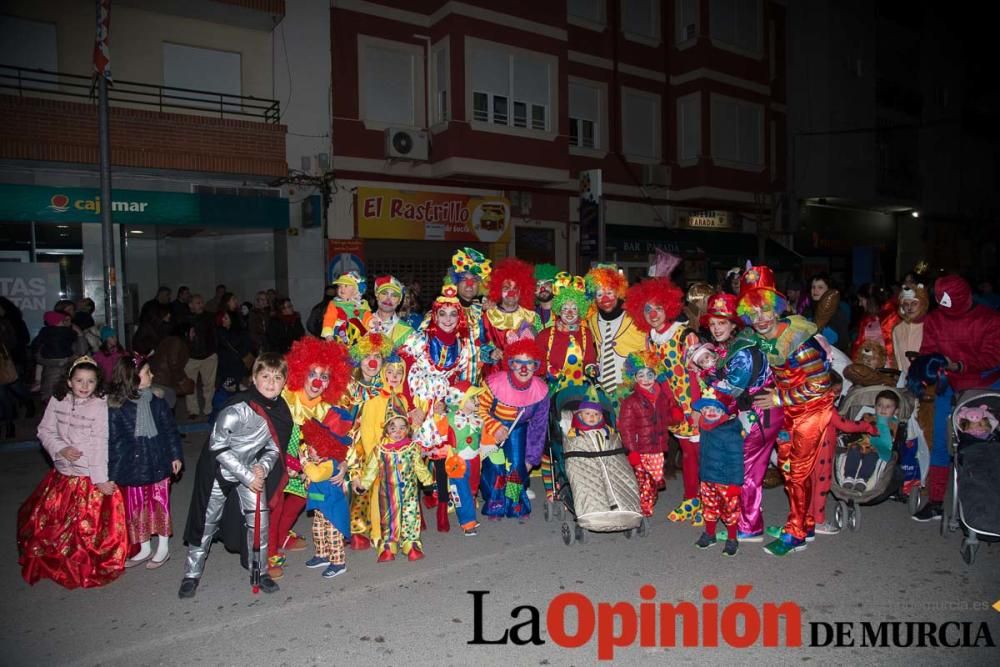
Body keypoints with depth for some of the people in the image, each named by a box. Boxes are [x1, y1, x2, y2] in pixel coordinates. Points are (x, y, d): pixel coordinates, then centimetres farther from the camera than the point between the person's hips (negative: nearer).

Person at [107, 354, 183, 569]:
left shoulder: (157, 401, -6)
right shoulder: (116, 407, -11)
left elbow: (170, 429, 2)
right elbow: (113, 440, -6)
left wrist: (175, 455, 2)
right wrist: (113, 473, -5)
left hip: (157, 463, 0)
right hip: (132, 466, 0)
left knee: (160, 505, 10)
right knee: (136, 508, 13)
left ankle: (163, 548, 27)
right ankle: (144, 549, 32)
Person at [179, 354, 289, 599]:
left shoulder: (281, 411, -11)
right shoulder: (238, 408, -29)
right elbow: (217, 446, -24)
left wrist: (263, 467, -18)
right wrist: (246, 476, -22)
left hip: (252, 469, 4)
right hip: (219, 468, -4)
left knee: (259, 520, 1)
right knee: (207, 521, 8)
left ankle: (259, 571, 19)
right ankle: (192, 574, 27)